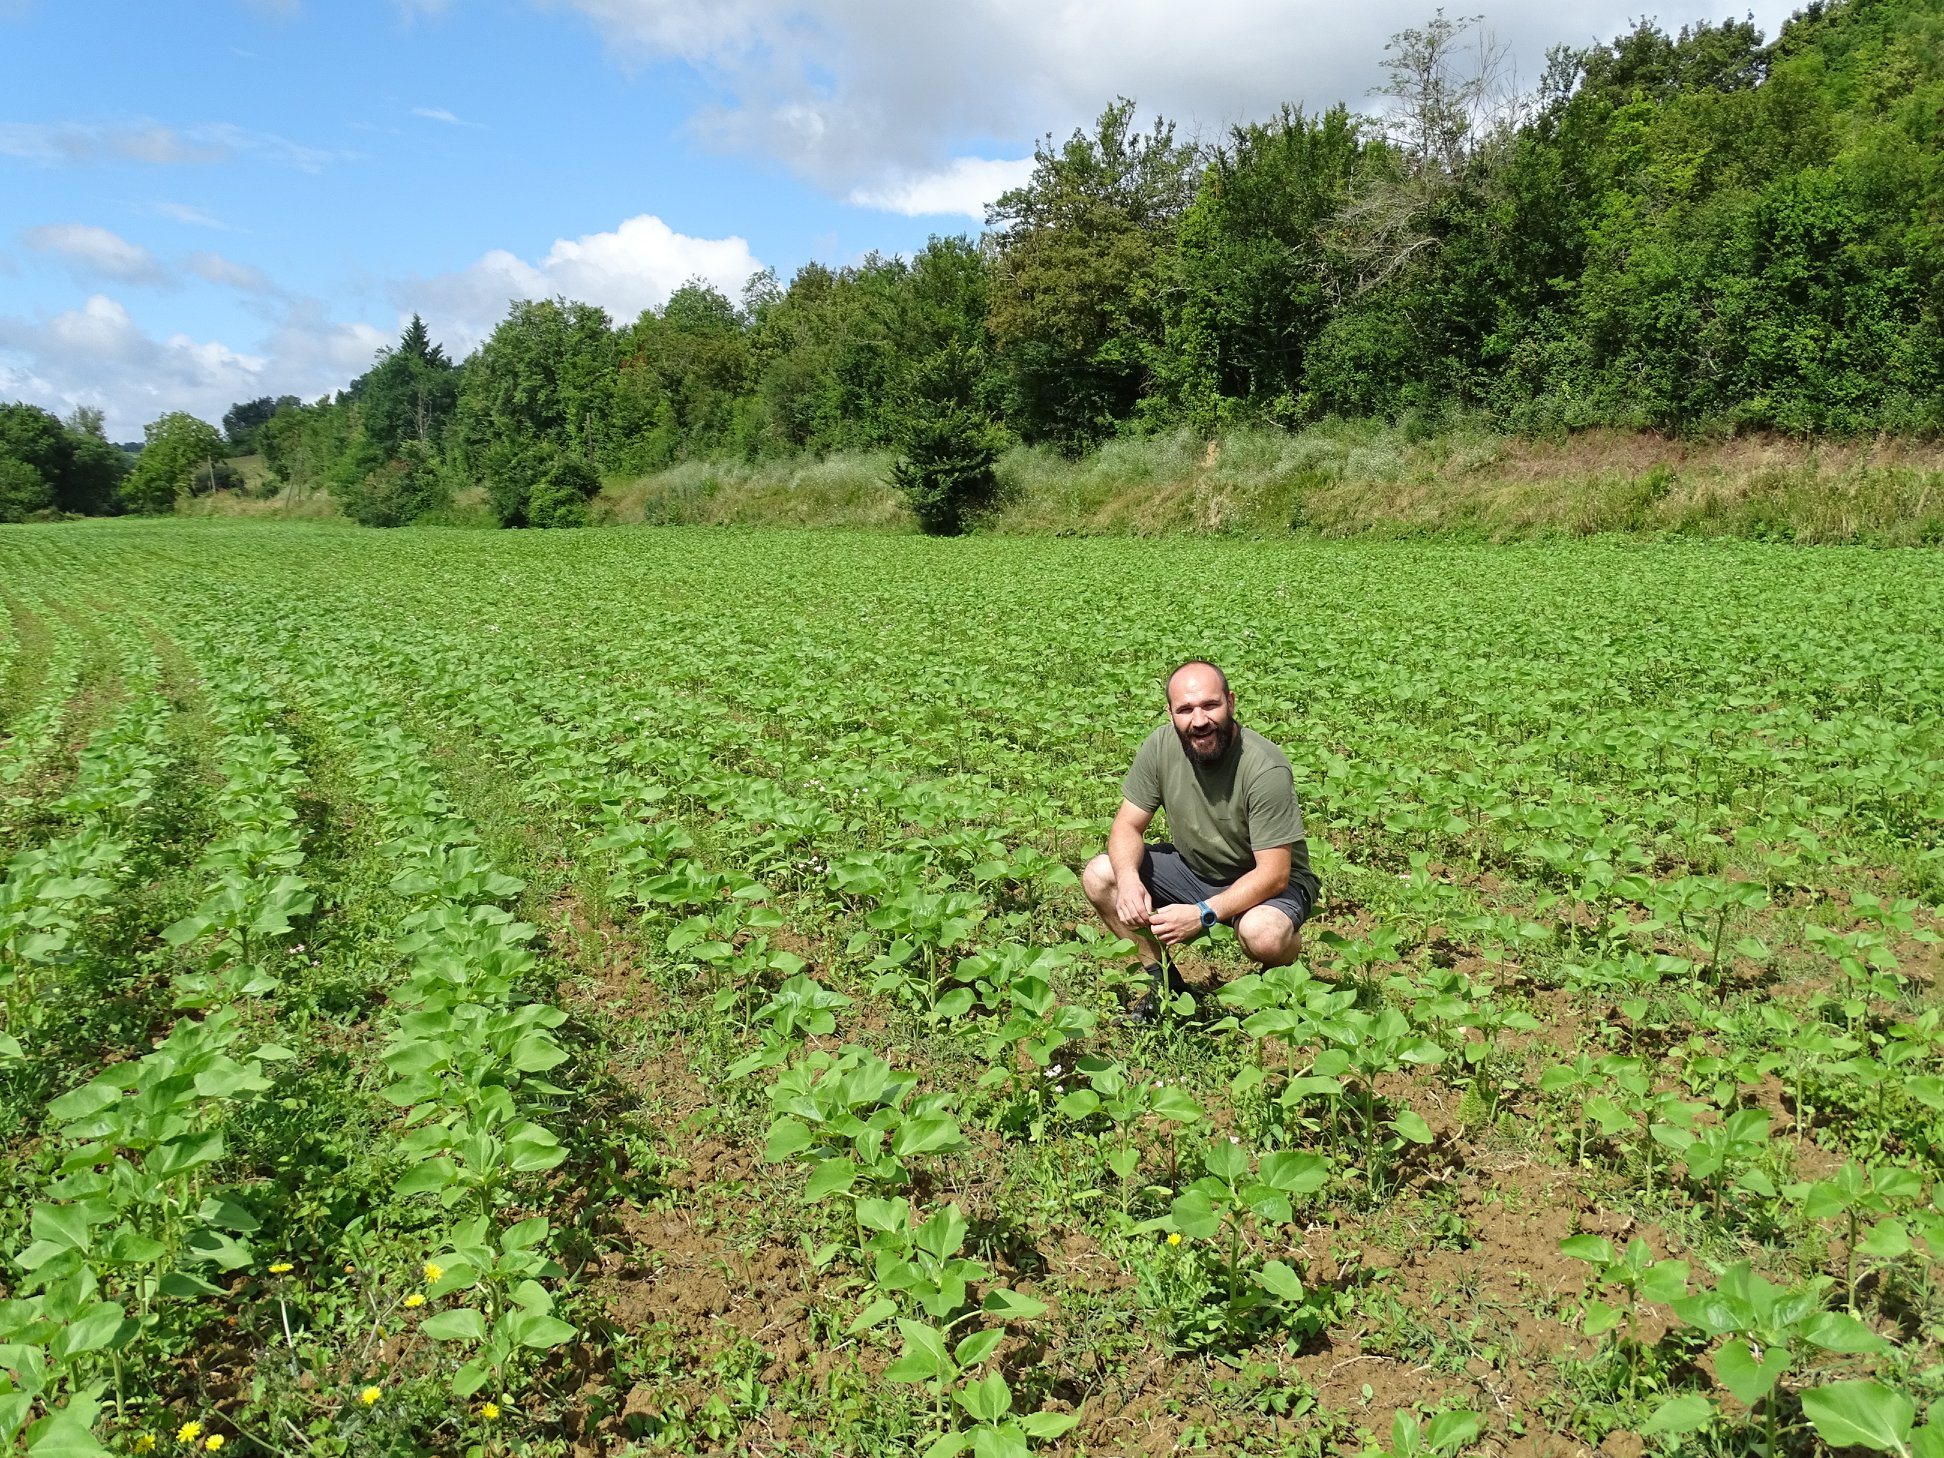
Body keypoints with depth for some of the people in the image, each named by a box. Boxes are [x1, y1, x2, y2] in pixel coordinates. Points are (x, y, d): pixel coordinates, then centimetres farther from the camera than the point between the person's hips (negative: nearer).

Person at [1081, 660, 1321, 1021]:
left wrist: (1202, 914, -38)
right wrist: (1128, 879, -30)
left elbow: (1273, 874, -27)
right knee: (1098, 876, -13)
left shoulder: (1266, 769, -28)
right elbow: (1128, 826, -8)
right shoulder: (1162, 745, -15)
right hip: (1192, 867, 5)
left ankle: (1280, 972, 1)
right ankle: (1162, 979, 4)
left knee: (1263, 934, -38)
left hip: (1263, 882, -5)